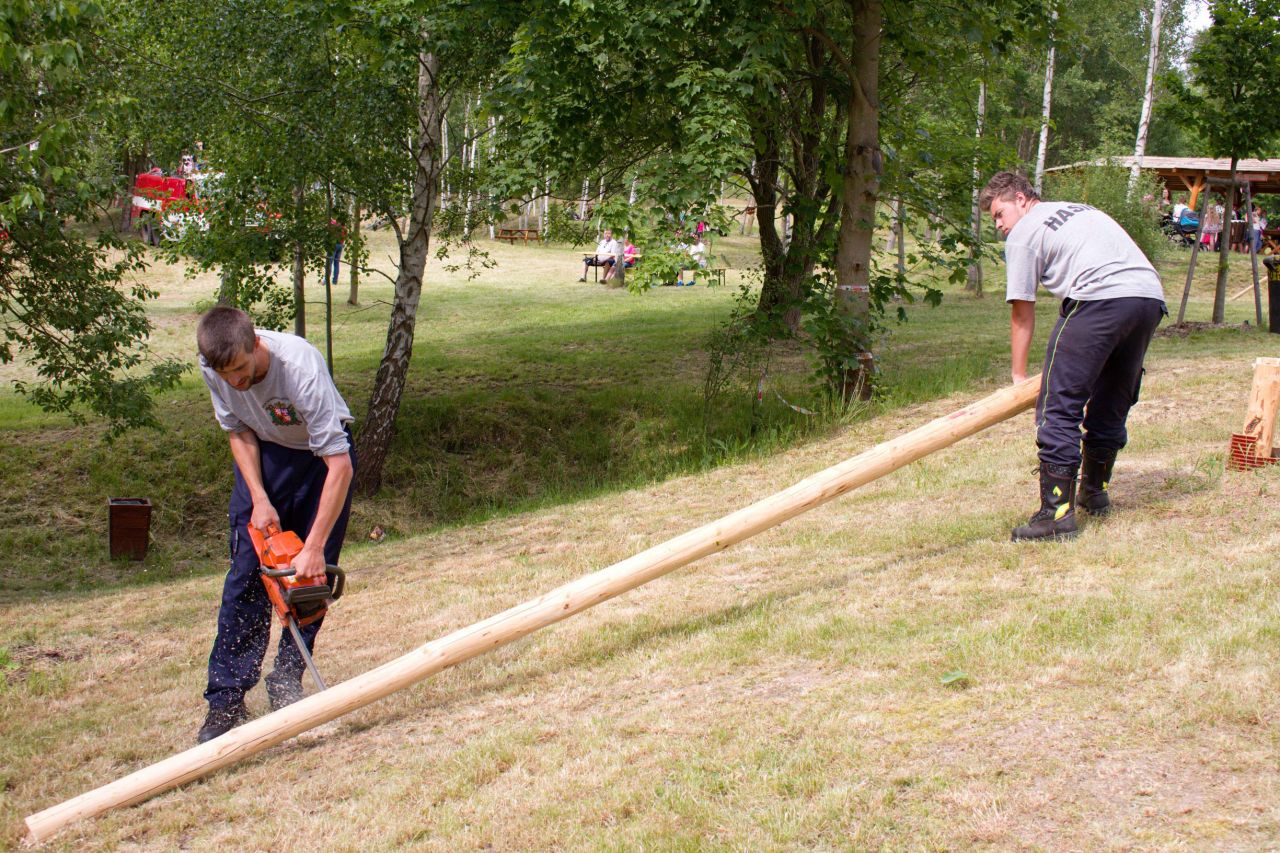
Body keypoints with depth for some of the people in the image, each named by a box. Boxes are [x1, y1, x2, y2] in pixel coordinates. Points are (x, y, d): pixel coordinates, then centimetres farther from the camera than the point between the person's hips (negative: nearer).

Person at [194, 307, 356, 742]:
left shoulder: (302, 369, -38)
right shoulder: (213, 368, -22)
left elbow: (340, 467, -37)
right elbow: (239, 431, -4)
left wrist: (313, 550, -37)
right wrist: (259, 500, -16)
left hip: (320, 456, -3)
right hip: (263, 456, 3)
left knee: (311, 576, -6)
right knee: (246, 575, -4)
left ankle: (286, 687, 8)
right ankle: (225, 700, -1)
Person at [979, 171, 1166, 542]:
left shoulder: (1023, 233, 11)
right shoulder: (1082, 210, 34)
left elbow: (1022, 315, 11)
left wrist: (1018, 376, 20)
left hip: (1100, 297, -8)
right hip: (1151, 295, 8)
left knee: (1059, 406, -6)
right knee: (1112, 404, 22)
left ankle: (1056, 513, -12)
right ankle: (1095, 493, 36)